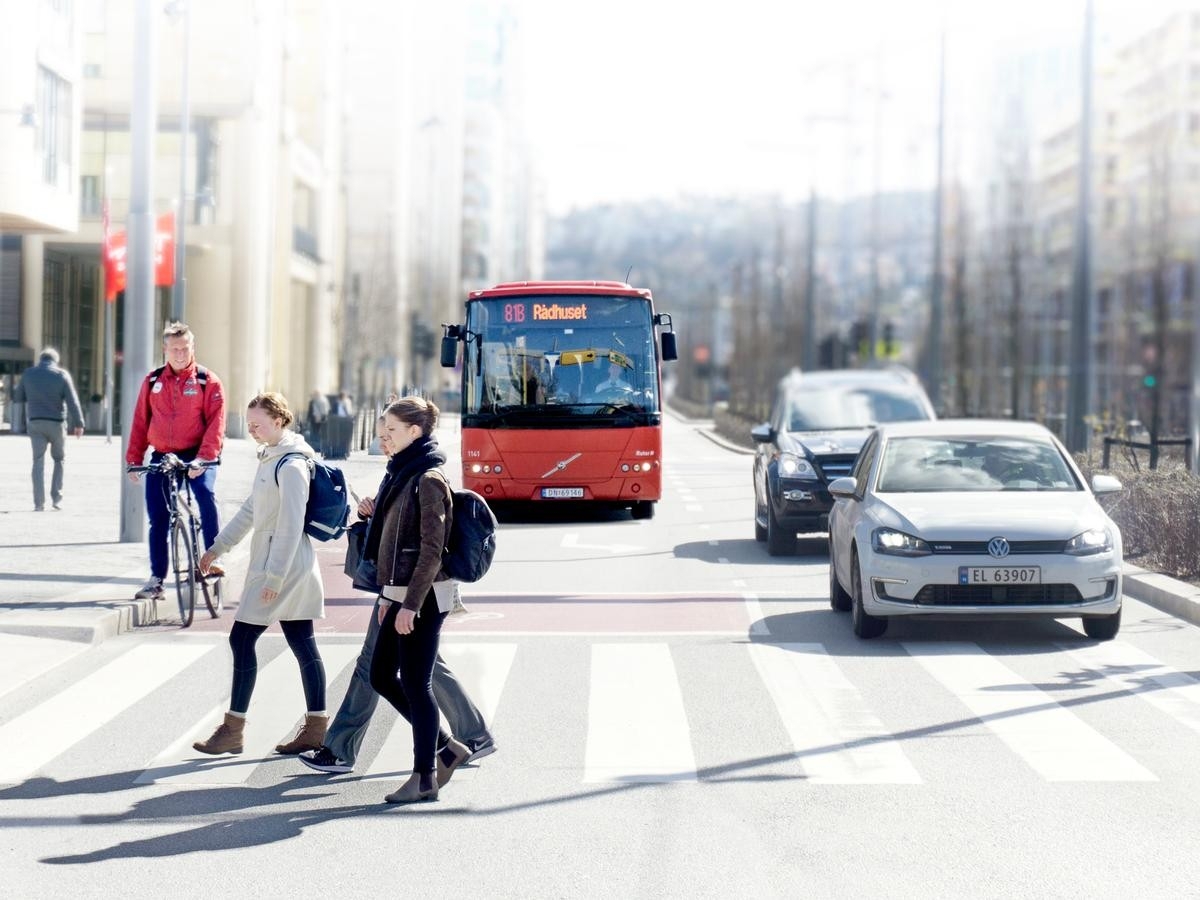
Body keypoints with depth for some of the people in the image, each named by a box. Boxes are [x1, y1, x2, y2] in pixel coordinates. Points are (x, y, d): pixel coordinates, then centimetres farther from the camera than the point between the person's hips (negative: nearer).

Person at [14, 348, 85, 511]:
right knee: (59, 459, 15)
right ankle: (57, 498, 7)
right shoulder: (62, 375, -4)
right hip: (56, 423, -1)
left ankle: (39, 502, -5)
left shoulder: (29, 374, 3)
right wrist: (78, 423, -9)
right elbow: (72, 401, -10)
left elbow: (18, 397, 11)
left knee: (38, 462, 3)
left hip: (35, 423, 1)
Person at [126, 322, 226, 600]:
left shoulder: (208, 381, -3)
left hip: (197, 456, -3)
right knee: (158, 519, 3)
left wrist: (204, 456, -23)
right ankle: (156, 579, 13)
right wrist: (133, 459, 3)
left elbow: (216, 422, -10)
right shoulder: (152, 381, 8)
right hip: (161, 457, 4)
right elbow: (140, 421, 10)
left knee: (205, 494, -30)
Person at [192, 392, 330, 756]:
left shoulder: (291, 466, -17)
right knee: (303, 644, 10)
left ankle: (233, 729, -1)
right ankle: (317, 727, 13)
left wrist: (274, 577, -22)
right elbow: (251, 510, 22)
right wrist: (217, 547, 21)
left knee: (242, 639, -5)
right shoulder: (271, 459, 14)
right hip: (293, 569, 10)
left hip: (283, 567, -10)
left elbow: (291, 526, -21)